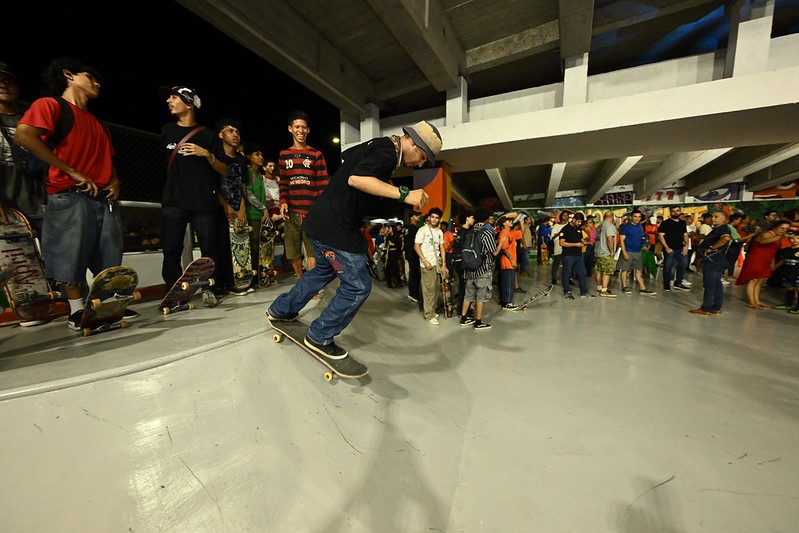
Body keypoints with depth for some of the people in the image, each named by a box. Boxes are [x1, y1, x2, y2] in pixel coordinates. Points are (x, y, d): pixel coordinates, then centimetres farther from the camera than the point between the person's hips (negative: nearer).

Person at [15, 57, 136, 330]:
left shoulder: (98, 123, 25)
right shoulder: (50, 105, 4)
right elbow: (24, 136, -12)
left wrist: (115, 182, 4)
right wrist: (72, 172, -15)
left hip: (105, 199, 6)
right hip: (71, 197, -6)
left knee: (109, 260, 4)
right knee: (71, 259, -3)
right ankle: (77, 311, 6)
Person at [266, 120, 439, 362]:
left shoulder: (376, 145, 15)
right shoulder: (387, 151, -14)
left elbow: (347, 157, 30)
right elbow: (356, 179, -29)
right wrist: (404, 194, -31)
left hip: (322, 221, 11)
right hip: (335, 228, -11)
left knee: (325, 269, 28)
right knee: (358, 286, -2)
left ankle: (280, 310, 43)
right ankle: (319, 338, 14)